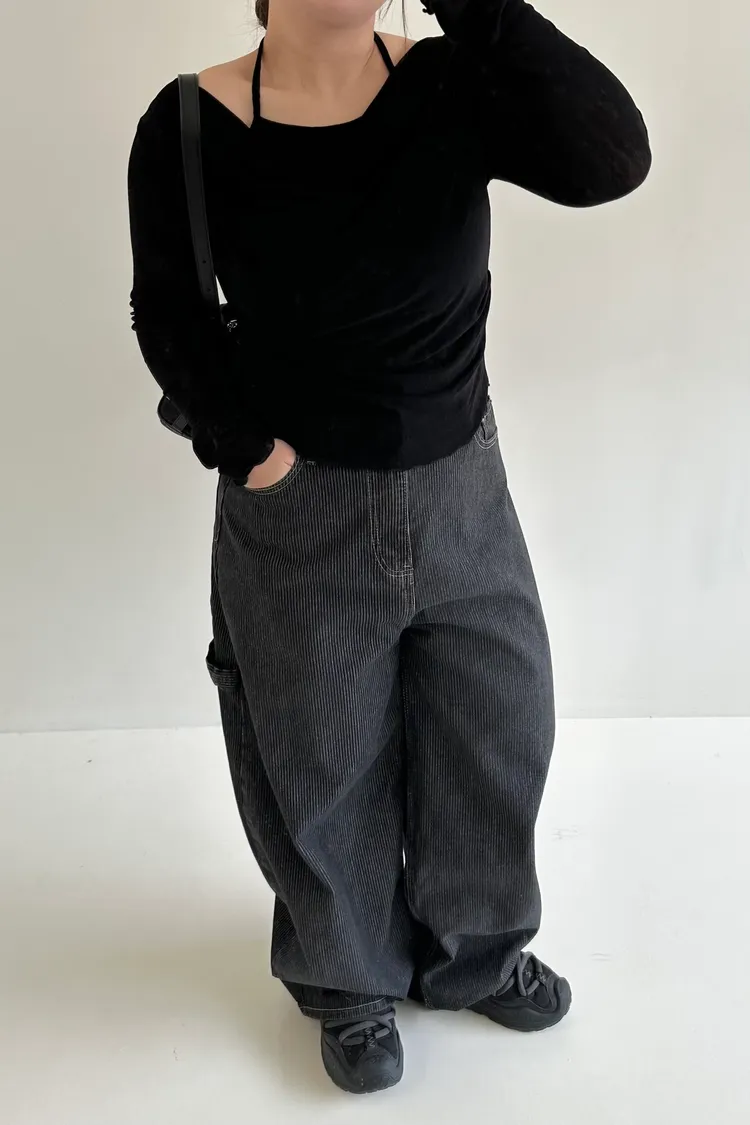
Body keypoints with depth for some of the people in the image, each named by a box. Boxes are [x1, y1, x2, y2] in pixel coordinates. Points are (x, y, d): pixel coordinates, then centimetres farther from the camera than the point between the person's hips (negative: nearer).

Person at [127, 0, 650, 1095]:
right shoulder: (190, 127, -12)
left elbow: (611, 159, -24)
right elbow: (168, 311, 0)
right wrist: (244, 449, -12)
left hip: (463, 492, 3)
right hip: (298, 511, -2)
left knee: (499, 733, 17)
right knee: (324, 767, 14)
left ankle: (473, 952, 45)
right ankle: (352, 982, 42)